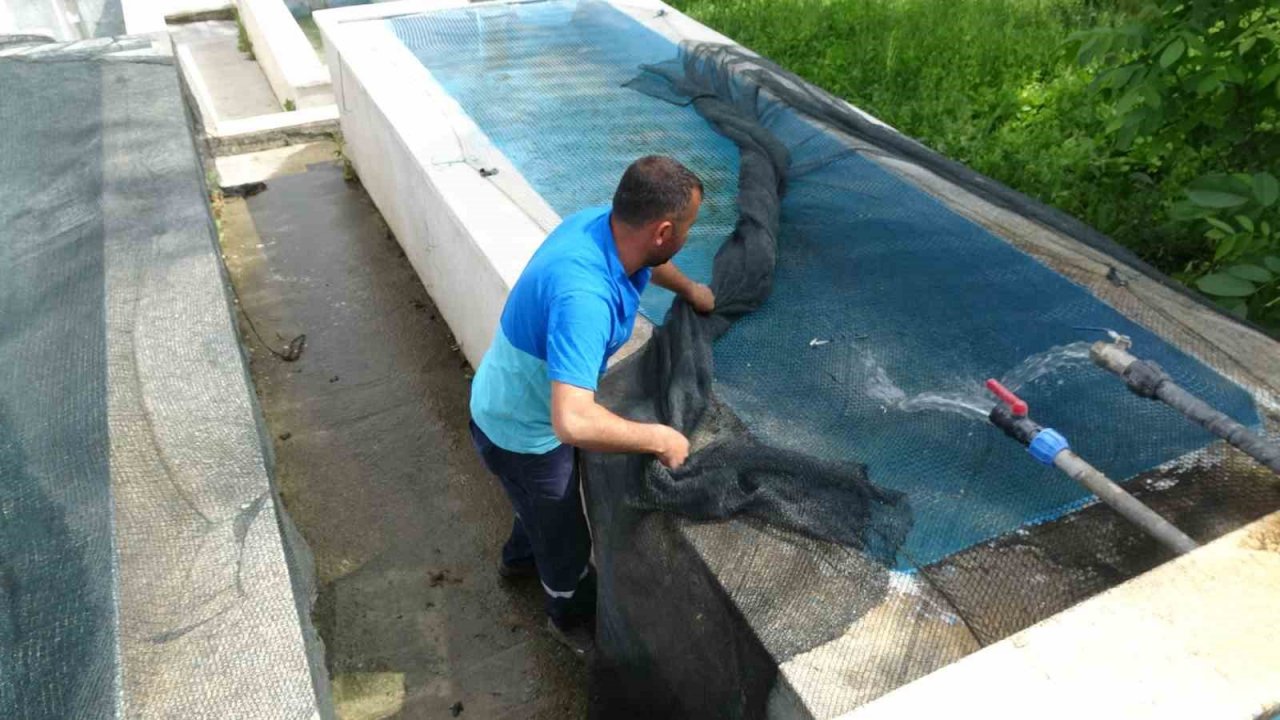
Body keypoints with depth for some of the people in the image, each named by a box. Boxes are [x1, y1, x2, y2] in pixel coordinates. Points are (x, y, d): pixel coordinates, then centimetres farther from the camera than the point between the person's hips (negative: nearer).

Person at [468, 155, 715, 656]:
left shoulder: (604, 223, -15)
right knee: (567, 538, 19)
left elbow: (647, 259, 12)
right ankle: (573, 617, 50)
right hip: (521, 433, -8)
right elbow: (574, 423, -50)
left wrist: (688, 290, 27)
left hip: (516, 402, 8)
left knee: (551, 499, 36)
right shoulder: (584, 297, -43)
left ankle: (522, 557, 67)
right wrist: (659, 438, -36)